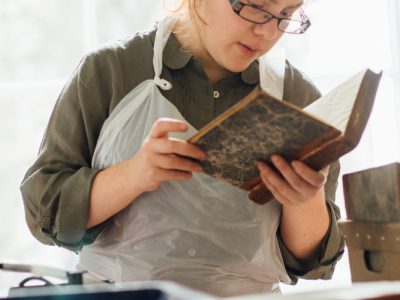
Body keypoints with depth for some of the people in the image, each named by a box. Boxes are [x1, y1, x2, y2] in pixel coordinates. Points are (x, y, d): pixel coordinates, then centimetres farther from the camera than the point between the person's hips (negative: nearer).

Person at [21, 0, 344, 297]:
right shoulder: (108, 70, -3)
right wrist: (133, 176, -20)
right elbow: (44, 209, -4)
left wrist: (308, 201, -16)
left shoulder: (301, 100, 2)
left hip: (251, 292, 1)